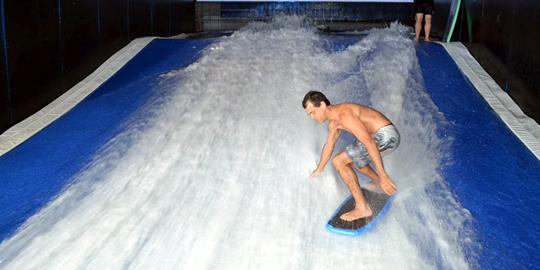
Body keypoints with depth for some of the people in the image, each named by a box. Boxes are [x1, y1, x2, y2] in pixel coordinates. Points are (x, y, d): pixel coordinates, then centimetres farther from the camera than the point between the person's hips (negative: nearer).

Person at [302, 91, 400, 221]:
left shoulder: (344, 115, -21)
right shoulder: (334, 122, 11)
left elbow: (369, 142, -28)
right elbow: (329, 145, 29)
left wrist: (383, 176, -30)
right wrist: (319, 169, 42)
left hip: (385, 136, -10)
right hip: (387, 136, 10)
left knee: (338, 162, -12)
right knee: (351, 159, 29)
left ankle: (362, 208, -13)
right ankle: (379, 183, 41)